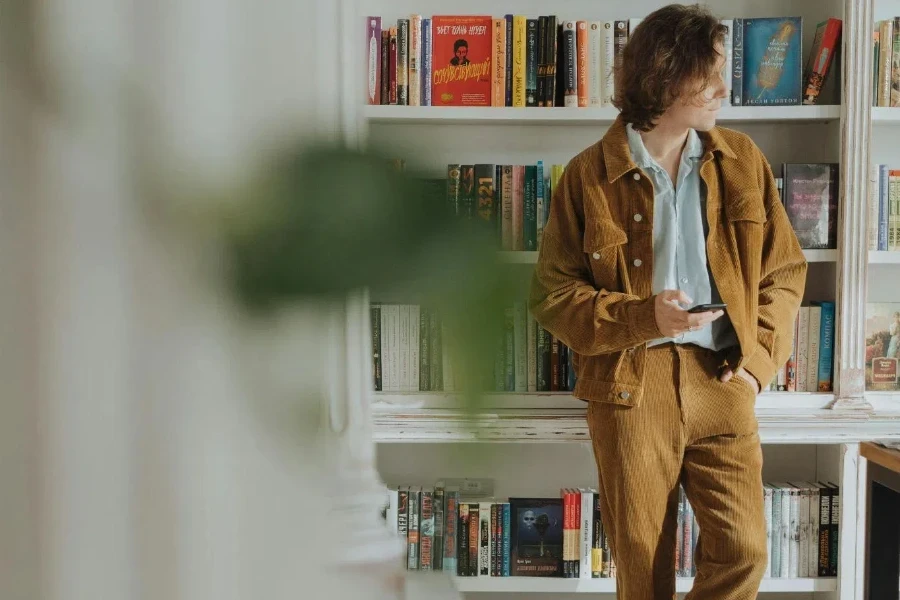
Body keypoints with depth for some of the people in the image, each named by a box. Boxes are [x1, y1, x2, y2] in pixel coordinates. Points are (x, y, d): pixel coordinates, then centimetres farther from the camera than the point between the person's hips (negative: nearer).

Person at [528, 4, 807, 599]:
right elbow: (552, 293, -2)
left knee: (744, 549, -2)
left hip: (721, 379, 2)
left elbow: (785, 268, 10)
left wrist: (759, 358, -2)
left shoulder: (742, 161, 4)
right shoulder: (589, 176, -4)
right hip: (631, 383, -2)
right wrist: (643, 317, -16)